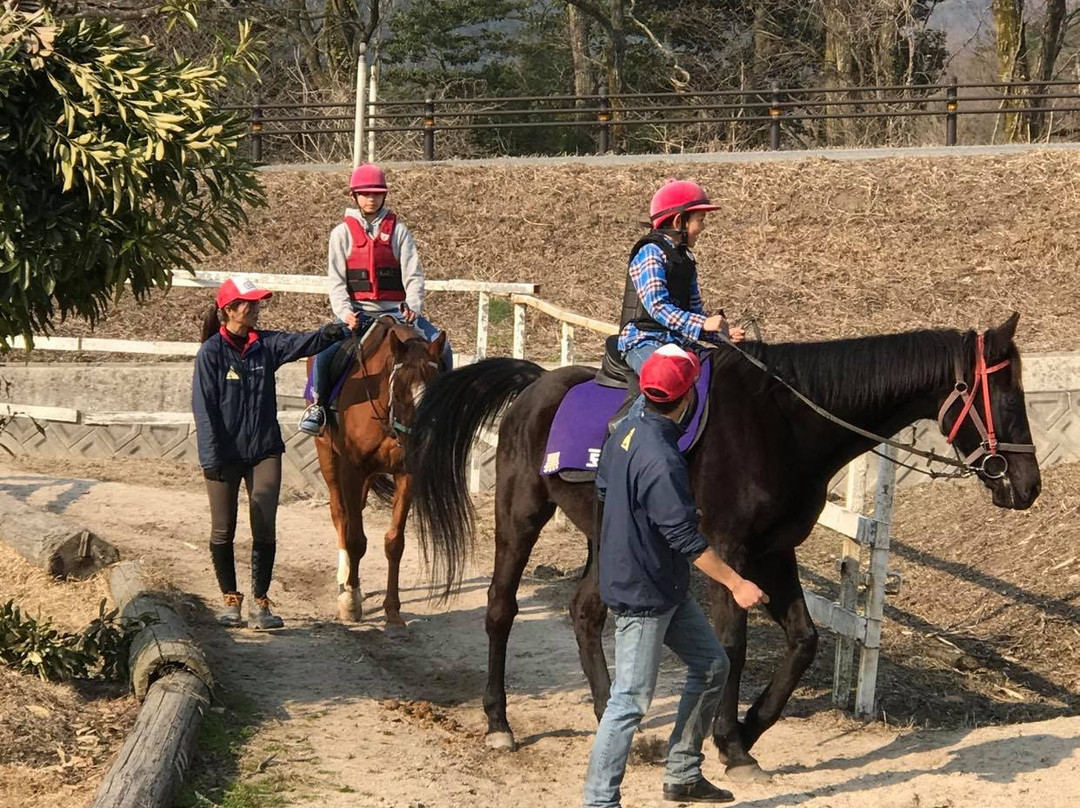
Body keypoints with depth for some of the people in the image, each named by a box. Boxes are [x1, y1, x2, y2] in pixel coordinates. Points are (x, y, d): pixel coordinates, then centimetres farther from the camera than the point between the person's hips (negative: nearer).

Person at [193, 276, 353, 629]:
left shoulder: (267, 345, 3)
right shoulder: (211, 353, -8)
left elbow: (305, 342, -12)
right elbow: (204, 409, -9)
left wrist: (337, 330, -33)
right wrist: (211, 459, -14)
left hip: (264, 451, 3)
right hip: (225, 454, -3)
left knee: (264, 530, -1)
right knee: (222, 532, 5)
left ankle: (259, 602, 8)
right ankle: (230, 600, 19)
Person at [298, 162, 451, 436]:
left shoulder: (398, 231, 9)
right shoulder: (342, 233, 8)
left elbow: (413, 275, 2)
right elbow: (336, 281, 2)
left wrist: (413, 307, -16)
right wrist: (345, 312, -15)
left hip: (395, 311, 1)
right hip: (356, 311, -1)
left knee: (440, 346, -18)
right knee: (325, 350, -27)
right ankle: (318, 404, -5)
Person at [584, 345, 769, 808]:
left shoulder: (628, 431, 1)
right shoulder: (660, 460, -29)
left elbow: (602, 491, 16)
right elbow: (686, 538, -27)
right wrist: (736, 584, -21)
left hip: (668, 587, 10)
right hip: (643, 594, -10)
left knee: (711, 666, 18)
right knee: (631, 701, -1)